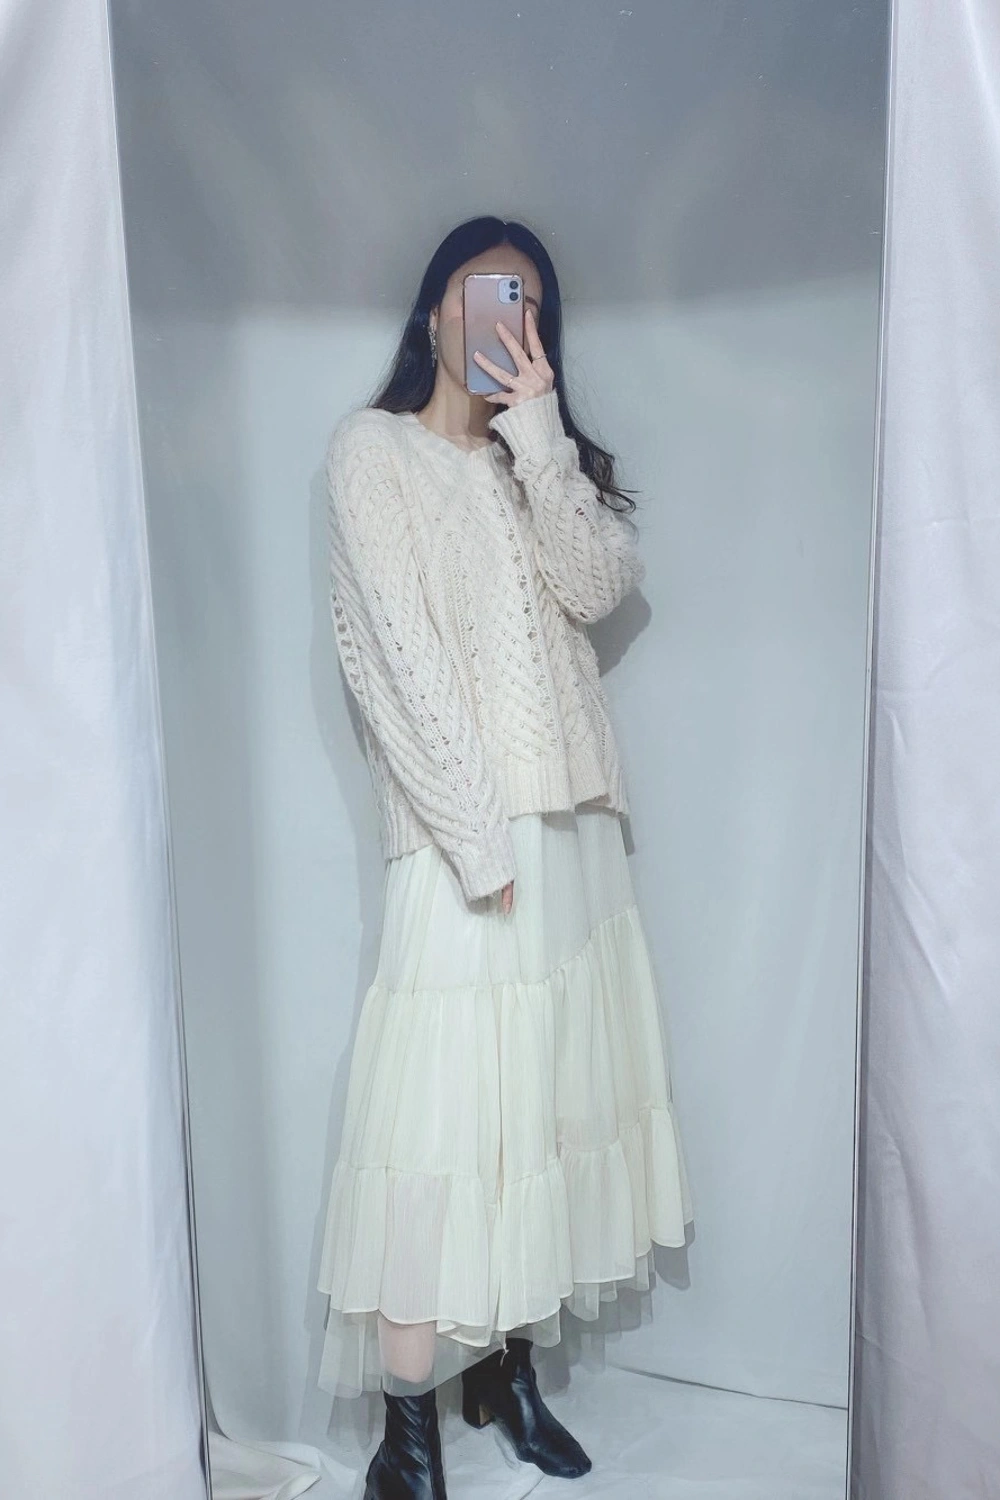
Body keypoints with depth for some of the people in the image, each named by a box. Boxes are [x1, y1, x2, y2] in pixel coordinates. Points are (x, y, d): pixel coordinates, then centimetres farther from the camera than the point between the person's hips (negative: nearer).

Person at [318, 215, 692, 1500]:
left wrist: (538, 431, -7)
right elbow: (399, 656, -10)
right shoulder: (374, 447, 1)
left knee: (545, 1095, 10)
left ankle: (508, 1364, 27)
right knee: (440, 1110, -5)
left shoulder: (536, 460, 19)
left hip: (569, 818, 6)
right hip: (460, 830, -6)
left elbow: (600, 586, 1)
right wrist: (478, 835, -16)